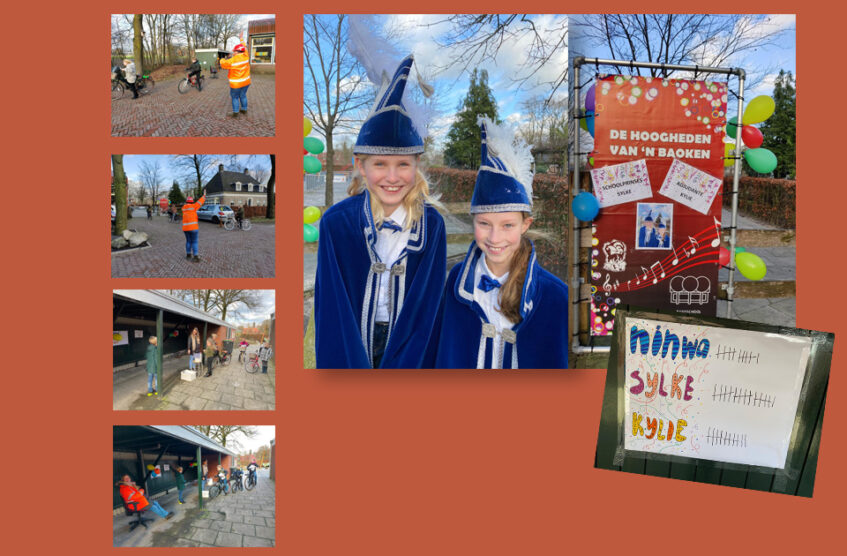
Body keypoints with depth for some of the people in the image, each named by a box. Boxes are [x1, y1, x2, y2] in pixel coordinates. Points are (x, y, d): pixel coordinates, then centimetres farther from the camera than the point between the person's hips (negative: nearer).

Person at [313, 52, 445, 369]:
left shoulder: (431, 225, -11)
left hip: (407, 344, 1)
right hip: (348, 344, -1)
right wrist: (352, 367, -17)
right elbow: (332, 308, -12)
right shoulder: (337, 222, -14)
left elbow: (427, 307, -9)